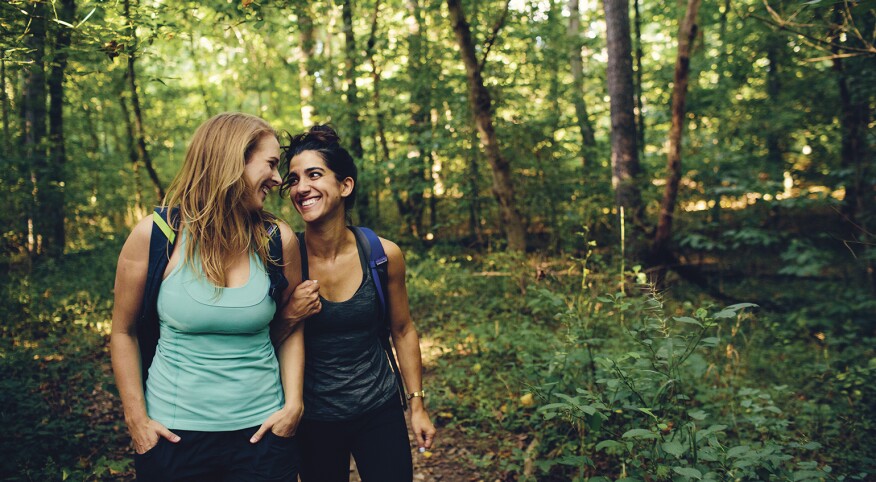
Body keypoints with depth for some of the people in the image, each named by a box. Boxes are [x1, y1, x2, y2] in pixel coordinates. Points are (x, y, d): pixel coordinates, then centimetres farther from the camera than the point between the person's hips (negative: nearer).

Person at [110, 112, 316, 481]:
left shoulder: (278, 240, -4)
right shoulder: (154, 236, -9)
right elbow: (124, 332, 0)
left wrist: (294, 404, -3)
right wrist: (136, 418, -3)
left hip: (261, 431, 2)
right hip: (173, 435, -1)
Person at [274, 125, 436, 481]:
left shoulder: (384, 255, -10)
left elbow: (402, 331, 4)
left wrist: (417, 405, 7)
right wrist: (290, 317, -22)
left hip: (380, 412, 1)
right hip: (314, 421, 0)